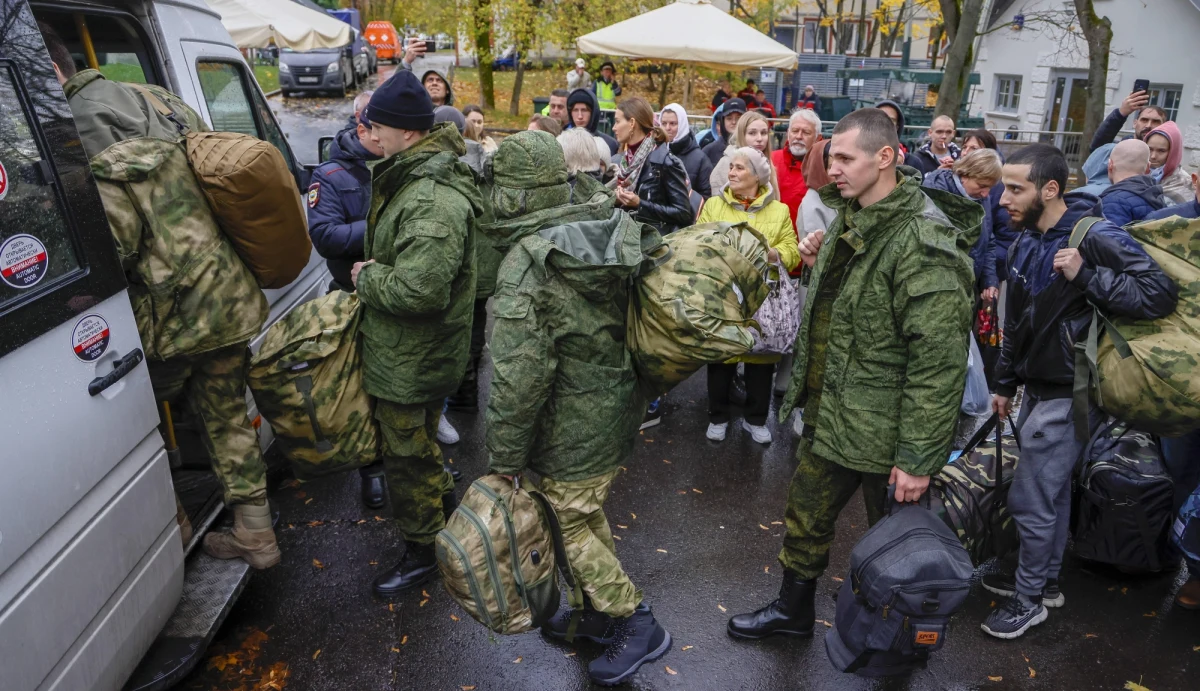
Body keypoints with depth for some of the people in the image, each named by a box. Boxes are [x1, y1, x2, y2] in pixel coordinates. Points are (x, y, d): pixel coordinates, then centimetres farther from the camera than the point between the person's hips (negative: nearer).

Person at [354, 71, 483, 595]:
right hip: (410, 351, 11)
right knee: (417, 444, 27)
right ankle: (445, 512, 49)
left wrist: (368, 277, -19)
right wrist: (373, 272, 6)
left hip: (412, 359, -10)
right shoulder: (412, 177, 7)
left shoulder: (434, 202, -29)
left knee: (408, 454, 7)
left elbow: (418, 290, -36)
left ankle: (422, 552, 28)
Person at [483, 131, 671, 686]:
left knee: (570, 526, 11)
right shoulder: (609, 233, -1)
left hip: (574, 427, -8)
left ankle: (635, 625, 20)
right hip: (621, 408, 8)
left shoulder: (524, 265, -22)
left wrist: (504, 459, -14)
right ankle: (600, 615, 40)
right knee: (590, 513, 23)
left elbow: (520, 376, -25)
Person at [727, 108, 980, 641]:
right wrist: (817, 266, 3)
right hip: (827, 411, 8)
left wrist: (918, 458, -23)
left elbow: (937, 361, -25)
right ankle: (794, 608, 44)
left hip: (884, 429, -8)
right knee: (805, 515, 21)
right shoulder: (848, 220, 6)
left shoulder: (922, 243, -23)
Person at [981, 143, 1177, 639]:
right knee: (1052, 491, 20)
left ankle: (1028, 599, 19)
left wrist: (1085, 277, -31)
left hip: (1067, 395, -8)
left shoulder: (1094, 237, -19)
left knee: (1030, 500, 0)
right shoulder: (1026, 241, 7)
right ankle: (1045, 580, 36)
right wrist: (1006, 383, 19)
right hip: (1036, 389, 8)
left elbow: (1160, 294, -25)